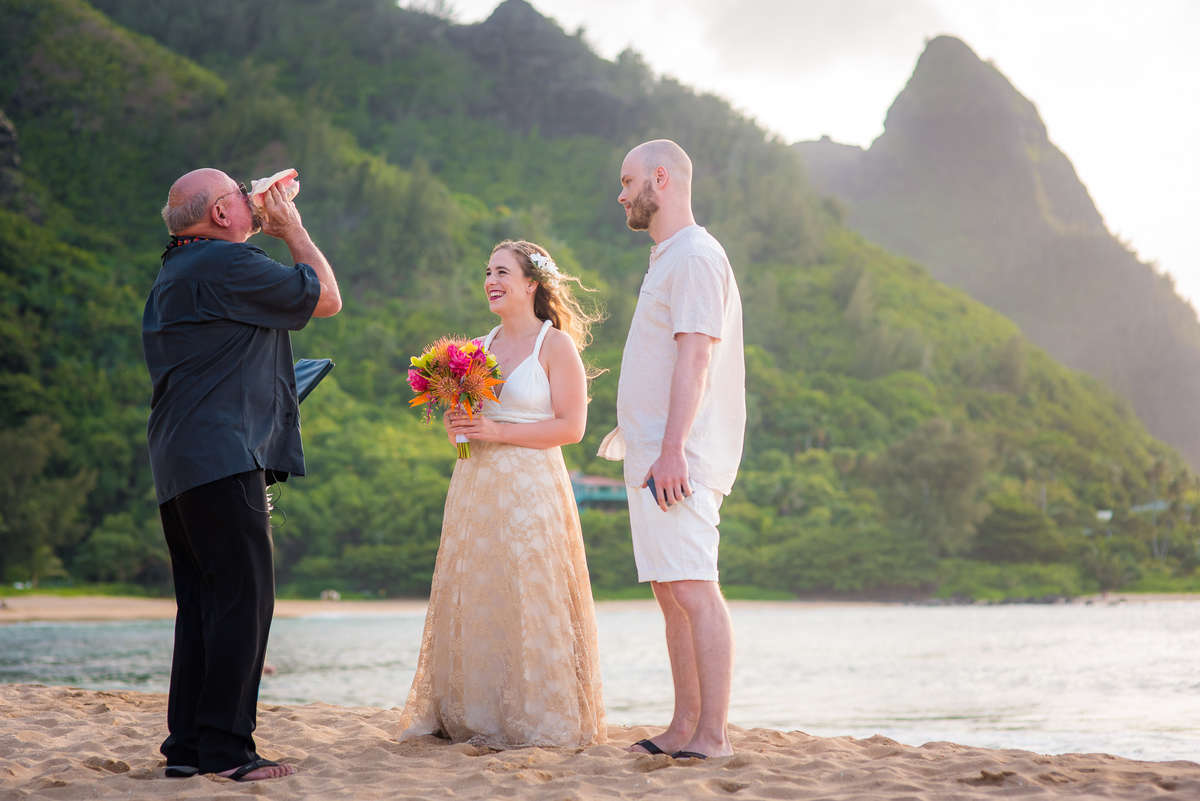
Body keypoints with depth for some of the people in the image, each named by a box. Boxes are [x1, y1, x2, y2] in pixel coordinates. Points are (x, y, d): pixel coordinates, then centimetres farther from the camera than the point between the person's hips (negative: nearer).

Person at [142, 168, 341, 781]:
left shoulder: (173, 273, 22)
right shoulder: (228, 264, -10)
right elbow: (326, 297, -3)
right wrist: (291, 228, 9)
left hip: (177, 464, 10)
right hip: (224, 458, -10)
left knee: (201, 603, 11)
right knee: (243, 599, -9)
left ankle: (187, 745, 12)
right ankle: (225, 748, -10)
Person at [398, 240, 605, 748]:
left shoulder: (557, 345, -3)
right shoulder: (480, 348, 15)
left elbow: (571, 426, -10)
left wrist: (497, 431, -15)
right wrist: (455, 426, 0)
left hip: (531, 489, -6)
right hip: (475, 487, 6)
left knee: (527, 602, -6)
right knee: (474, 603, 4)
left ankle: (537, 719, 1)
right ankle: (474, 715, 10)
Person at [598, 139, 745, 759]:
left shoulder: (695, 256, -9)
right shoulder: (667, 259, 22)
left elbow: (694, 358, -19)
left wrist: (672, 449, -24)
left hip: (678, 460, -10)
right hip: (652, 458, 11)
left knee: (693, 589, -13)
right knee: (670, 591, 10)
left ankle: (713, 734, -13)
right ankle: (684, 729, 15)